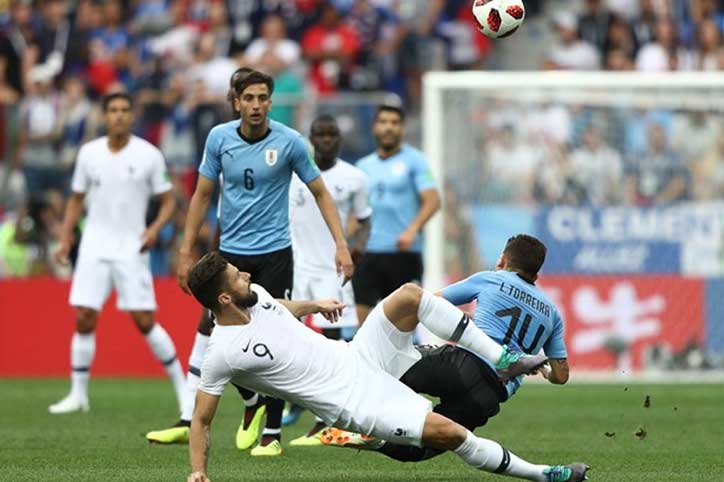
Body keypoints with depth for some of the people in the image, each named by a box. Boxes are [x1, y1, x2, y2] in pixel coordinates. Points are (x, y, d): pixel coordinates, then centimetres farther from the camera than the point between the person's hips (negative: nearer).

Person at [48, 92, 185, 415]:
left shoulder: (149, 155, -4)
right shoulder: (89, 153, 4)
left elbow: (168, 200, 2)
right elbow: (76, 199, 15)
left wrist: (155, 228, -16)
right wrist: (65, 239, 6)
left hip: (131, 251, -3)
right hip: (94, 250, 3)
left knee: (145, 321, -7)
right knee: (84, 319, -4)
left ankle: (183, 388, 7)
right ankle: (78, 394, 5)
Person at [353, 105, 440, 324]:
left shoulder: (414, 160, 1)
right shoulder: (364, 165, 15)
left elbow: (432, 200, -9)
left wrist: (412, 230, -24)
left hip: (403, 252, -4)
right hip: (368, 252, 4)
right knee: (359, 311, -5)